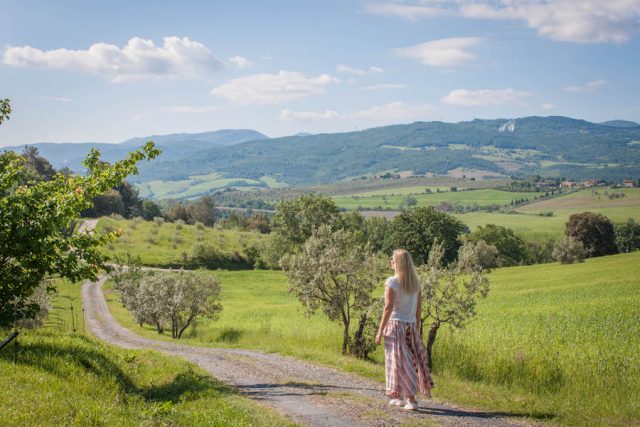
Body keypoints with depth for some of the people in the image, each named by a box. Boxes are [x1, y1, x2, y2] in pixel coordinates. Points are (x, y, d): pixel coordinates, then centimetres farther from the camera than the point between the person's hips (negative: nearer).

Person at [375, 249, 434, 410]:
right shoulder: (415, 282, 6)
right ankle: (400, 397, 24)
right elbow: (419, 308, 9)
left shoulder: (391, 282, -11)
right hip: (411, 326, 6)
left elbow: (388, 308, -15)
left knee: (399, 362, 0)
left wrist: (380, 330, -11)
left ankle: (411, 399, -5)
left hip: (395, 325, -6)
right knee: (412, 360, 15)